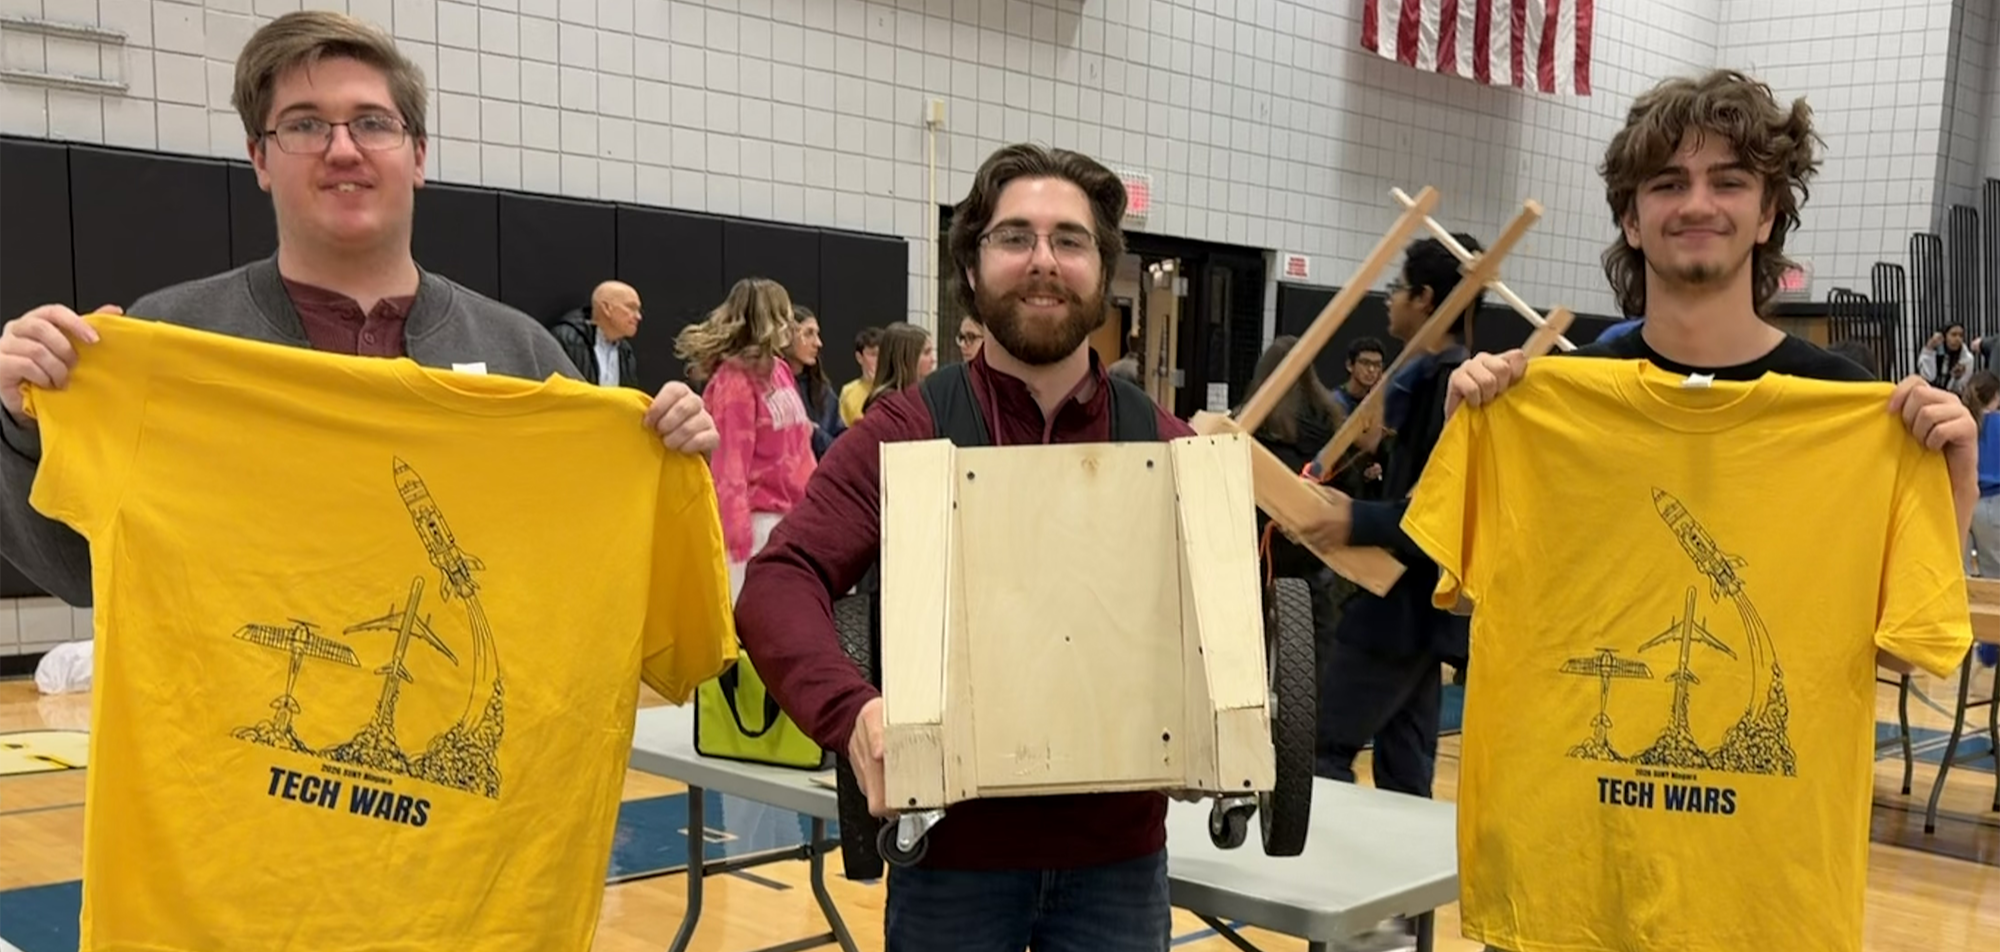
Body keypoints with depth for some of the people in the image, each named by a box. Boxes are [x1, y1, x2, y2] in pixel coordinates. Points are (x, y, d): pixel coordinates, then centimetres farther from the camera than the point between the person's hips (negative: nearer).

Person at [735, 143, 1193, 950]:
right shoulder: (904, 432, -5)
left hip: (1118, 855, 2)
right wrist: (851, 711, -32)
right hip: (955, 852, -2)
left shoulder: (1163, 444, 3)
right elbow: (779, 583, -14)